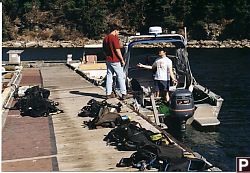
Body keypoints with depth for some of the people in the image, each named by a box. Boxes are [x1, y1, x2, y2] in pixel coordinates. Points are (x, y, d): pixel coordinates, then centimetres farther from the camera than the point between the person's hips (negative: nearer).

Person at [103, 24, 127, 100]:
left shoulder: (105, 38, 11)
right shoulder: (114, 38, -13)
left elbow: (104, 51, 15)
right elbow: (117, 50, -17)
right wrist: (122, 60, -12)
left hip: (108, 60, 7)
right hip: (115, 61, -7)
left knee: (109, 76, 10)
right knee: (121, 76, -1)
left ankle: (108, 93, 12)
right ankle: (123, 93, -2)